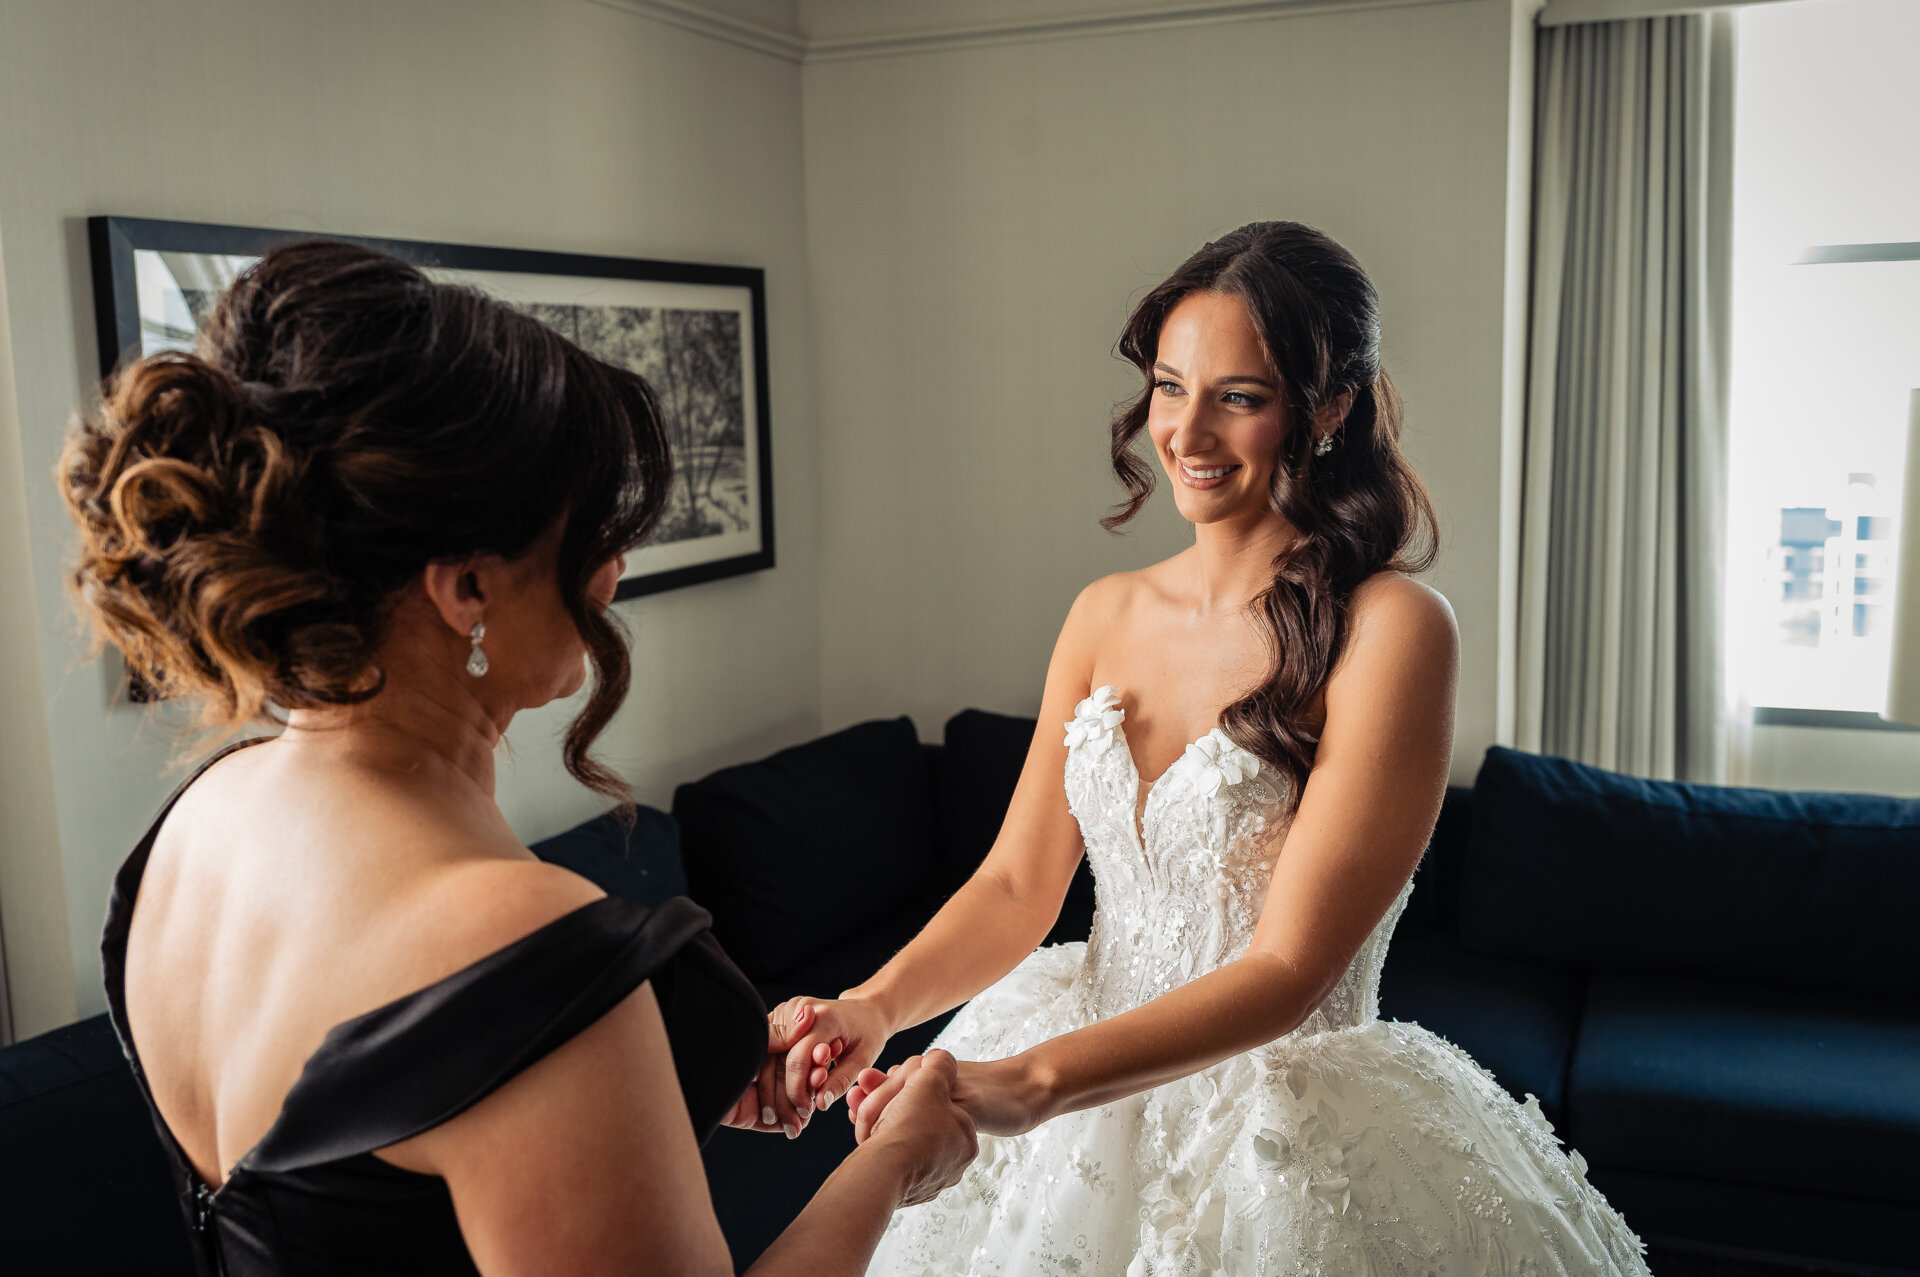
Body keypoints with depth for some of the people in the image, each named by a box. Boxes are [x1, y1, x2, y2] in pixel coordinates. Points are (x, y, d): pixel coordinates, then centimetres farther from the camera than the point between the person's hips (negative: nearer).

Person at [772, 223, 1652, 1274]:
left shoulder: (1391, 628, -19)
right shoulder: (1105, 614, -1)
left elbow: (1287, 967, -22)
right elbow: (1018, 882, 0)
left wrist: (1032, 1084, -33)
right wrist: (875, 1009, -18)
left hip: (1295, 1138, -5)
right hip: (1092, 1093, 6)